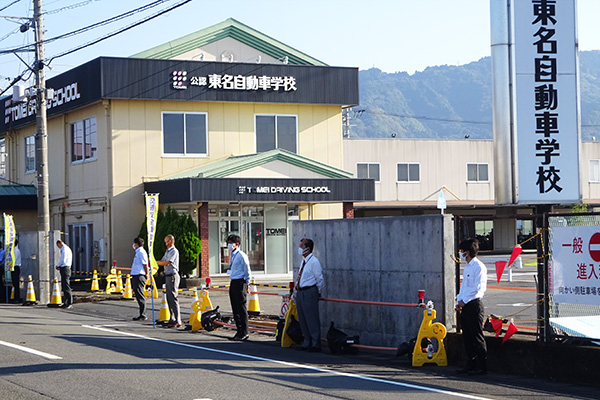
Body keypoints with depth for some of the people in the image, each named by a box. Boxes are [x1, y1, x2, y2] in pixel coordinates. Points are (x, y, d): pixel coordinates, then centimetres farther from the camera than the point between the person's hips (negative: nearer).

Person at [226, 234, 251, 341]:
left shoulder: (241, 255, -11)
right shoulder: (232, 256, 16)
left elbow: (247, 270, -9)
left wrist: (247, 284, -7)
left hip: (240, 283, -9)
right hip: (233, 283, 9)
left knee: (242, 308, -6)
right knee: (235, 308, 10)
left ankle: (244, 333, -3)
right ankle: (239, 331, 17)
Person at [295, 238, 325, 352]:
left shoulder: (314, 262, -14)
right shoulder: (304, 261, 12)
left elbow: (320, 280, -10)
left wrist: (318, 294, -3)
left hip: (309, 292, -9)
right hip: (300, 293, 9)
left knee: (312, 319, -5)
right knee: (302, 320, 14)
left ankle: (315, 345, 2)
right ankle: (307, 344, 24)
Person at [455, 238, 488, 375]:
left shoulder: (479, 267, -11)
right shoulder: (467, 266, 17)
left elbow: (478, 288, -16)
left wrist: (464, 301, -13)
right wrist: (459, 302, 8)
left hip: (474, 304, -9)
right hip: (464, 305, 9)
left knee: (477, 337, -6)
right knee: (467, 337, 11)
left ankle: (482, 367, -2)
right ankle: (471, 364, 18)